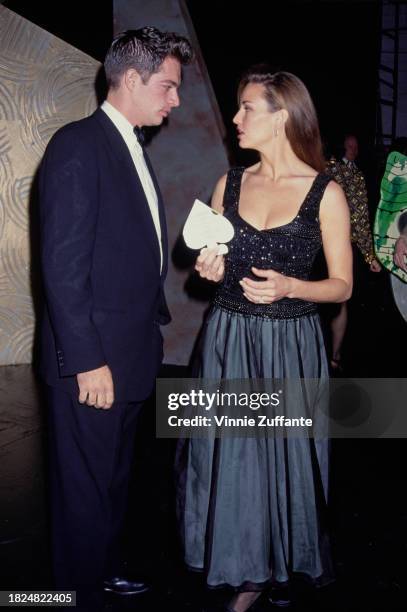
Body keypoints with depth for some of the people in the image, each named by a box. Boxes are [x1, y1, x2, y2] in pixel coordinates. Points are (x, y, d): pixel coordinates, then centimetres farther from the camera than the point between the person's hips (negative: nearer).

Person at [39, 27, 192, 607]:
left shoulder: (135, 151, 14)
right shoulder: (78, 144, -14)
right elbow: (63, 264, -20)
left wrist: (155, 322, 10)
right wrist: (88, 360, -21)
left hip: (132, 352, 9)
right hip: (92, 360, -9)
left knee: (114, 478, 23)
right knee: (86, 490, 7)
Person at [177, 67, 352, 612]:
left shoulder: (325, 193, -6)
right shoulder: (231, 183, 5)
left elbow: (342, 285, -3)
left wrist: (288, 287, -19)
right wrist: (211, 270, -7)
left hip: (289, 346, -3)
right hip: (227, 341, 4)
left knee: (284, 455, 8)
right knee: (229, 457, 8)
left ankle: (284, 567, 34)